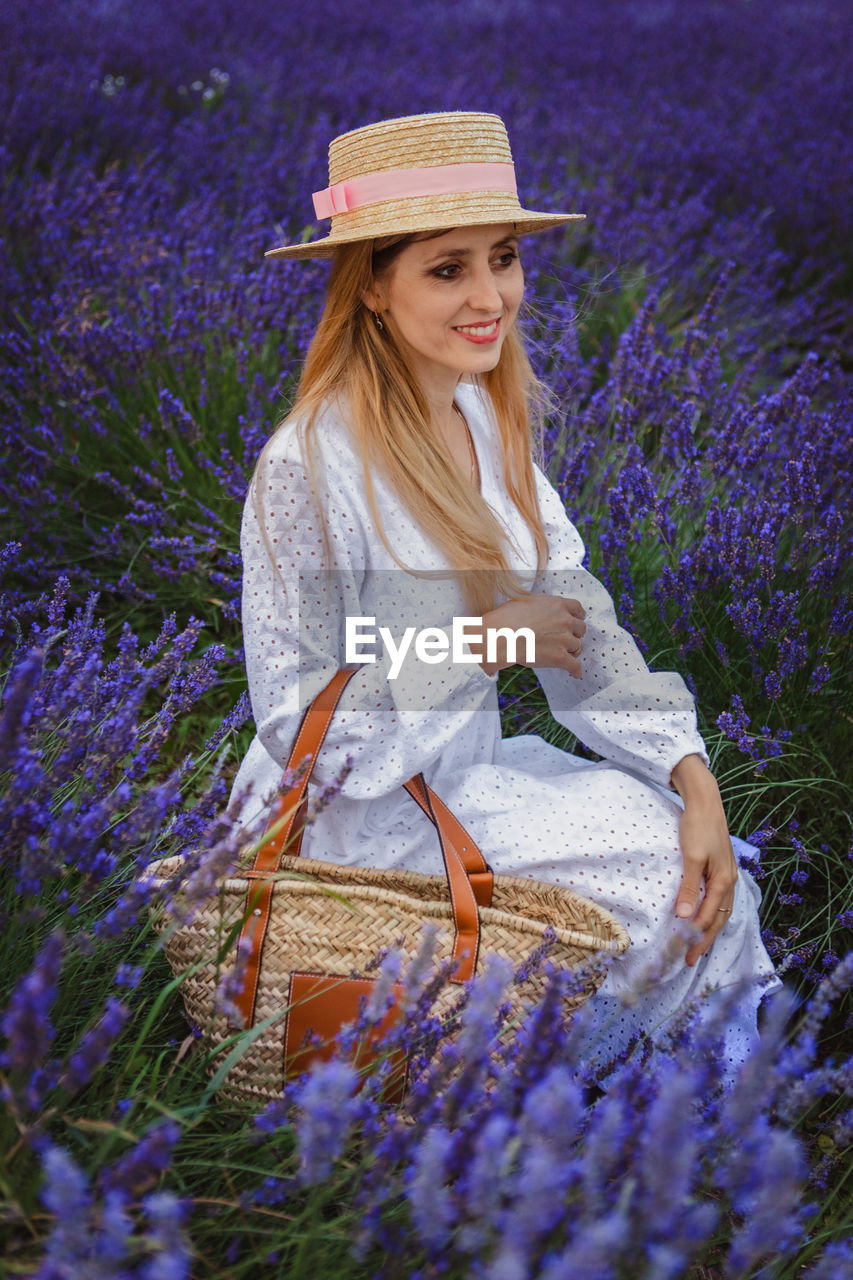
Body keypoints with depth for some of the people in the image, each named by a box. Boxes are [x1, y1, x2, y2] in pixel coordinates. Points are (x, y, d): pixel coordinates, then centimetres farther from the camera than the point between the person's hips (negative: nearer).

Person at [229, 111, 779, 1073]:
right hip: (369, 823, -7)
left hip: (470, 769, 7)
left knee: (711, 860, -5)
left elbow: (580, 620, 0)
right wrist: (483, 642, -22)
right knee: (681, 880, -12)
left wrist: (692, 777, -12)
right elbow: (295, 723, -21)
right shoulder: (311, 468, -24)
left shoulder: (483, 418, 1)